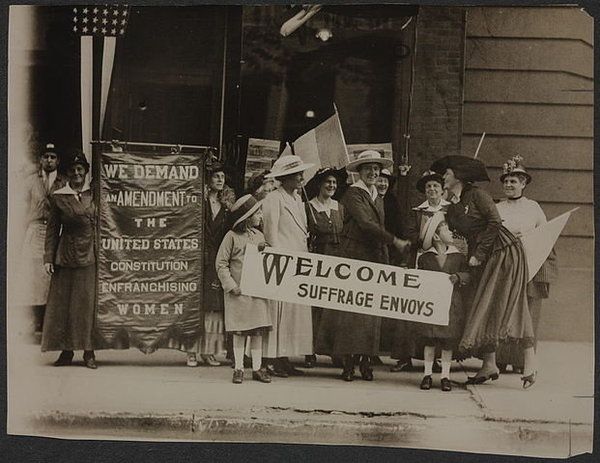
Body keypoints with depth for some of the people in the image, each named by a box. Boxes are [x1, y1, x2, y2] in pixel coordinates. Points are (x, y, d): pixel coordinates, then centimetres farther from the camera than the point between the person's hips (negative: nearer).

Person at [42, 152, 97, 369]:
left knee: (89, 304, 0)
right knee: (63, 303, 2)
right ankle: (66, 351, 11)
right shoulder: (58, 197, 4)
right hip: (65, 257, 0)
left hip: (90, 256, 0)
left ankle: (88, 352, 7)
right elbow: (52, 229, 5)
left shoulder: (94, 195, 5)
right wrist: (48, 257, 1)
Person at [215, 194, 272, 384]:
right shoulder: (232, 236, -4)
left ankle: (257, 368, 11)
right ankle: (238, 368, 9)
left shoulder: (259, 236, 11)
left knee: (258, 331, 4)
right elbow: (221, 263, -3)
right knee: (239, 331, 0)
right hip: (238, 291, -4)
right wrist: (231, 285, -11)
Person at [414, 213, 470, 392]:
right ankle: (427, 374, 11)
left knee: (448, 340, 2)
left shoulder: (457, 256, 6)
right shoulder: (424, 257, 4)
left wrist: (458, 277, -10)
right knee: (429, 339, 1)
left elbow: (467, 275, 9)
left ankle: (445, 375, 11)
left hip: (451, 303, 1)